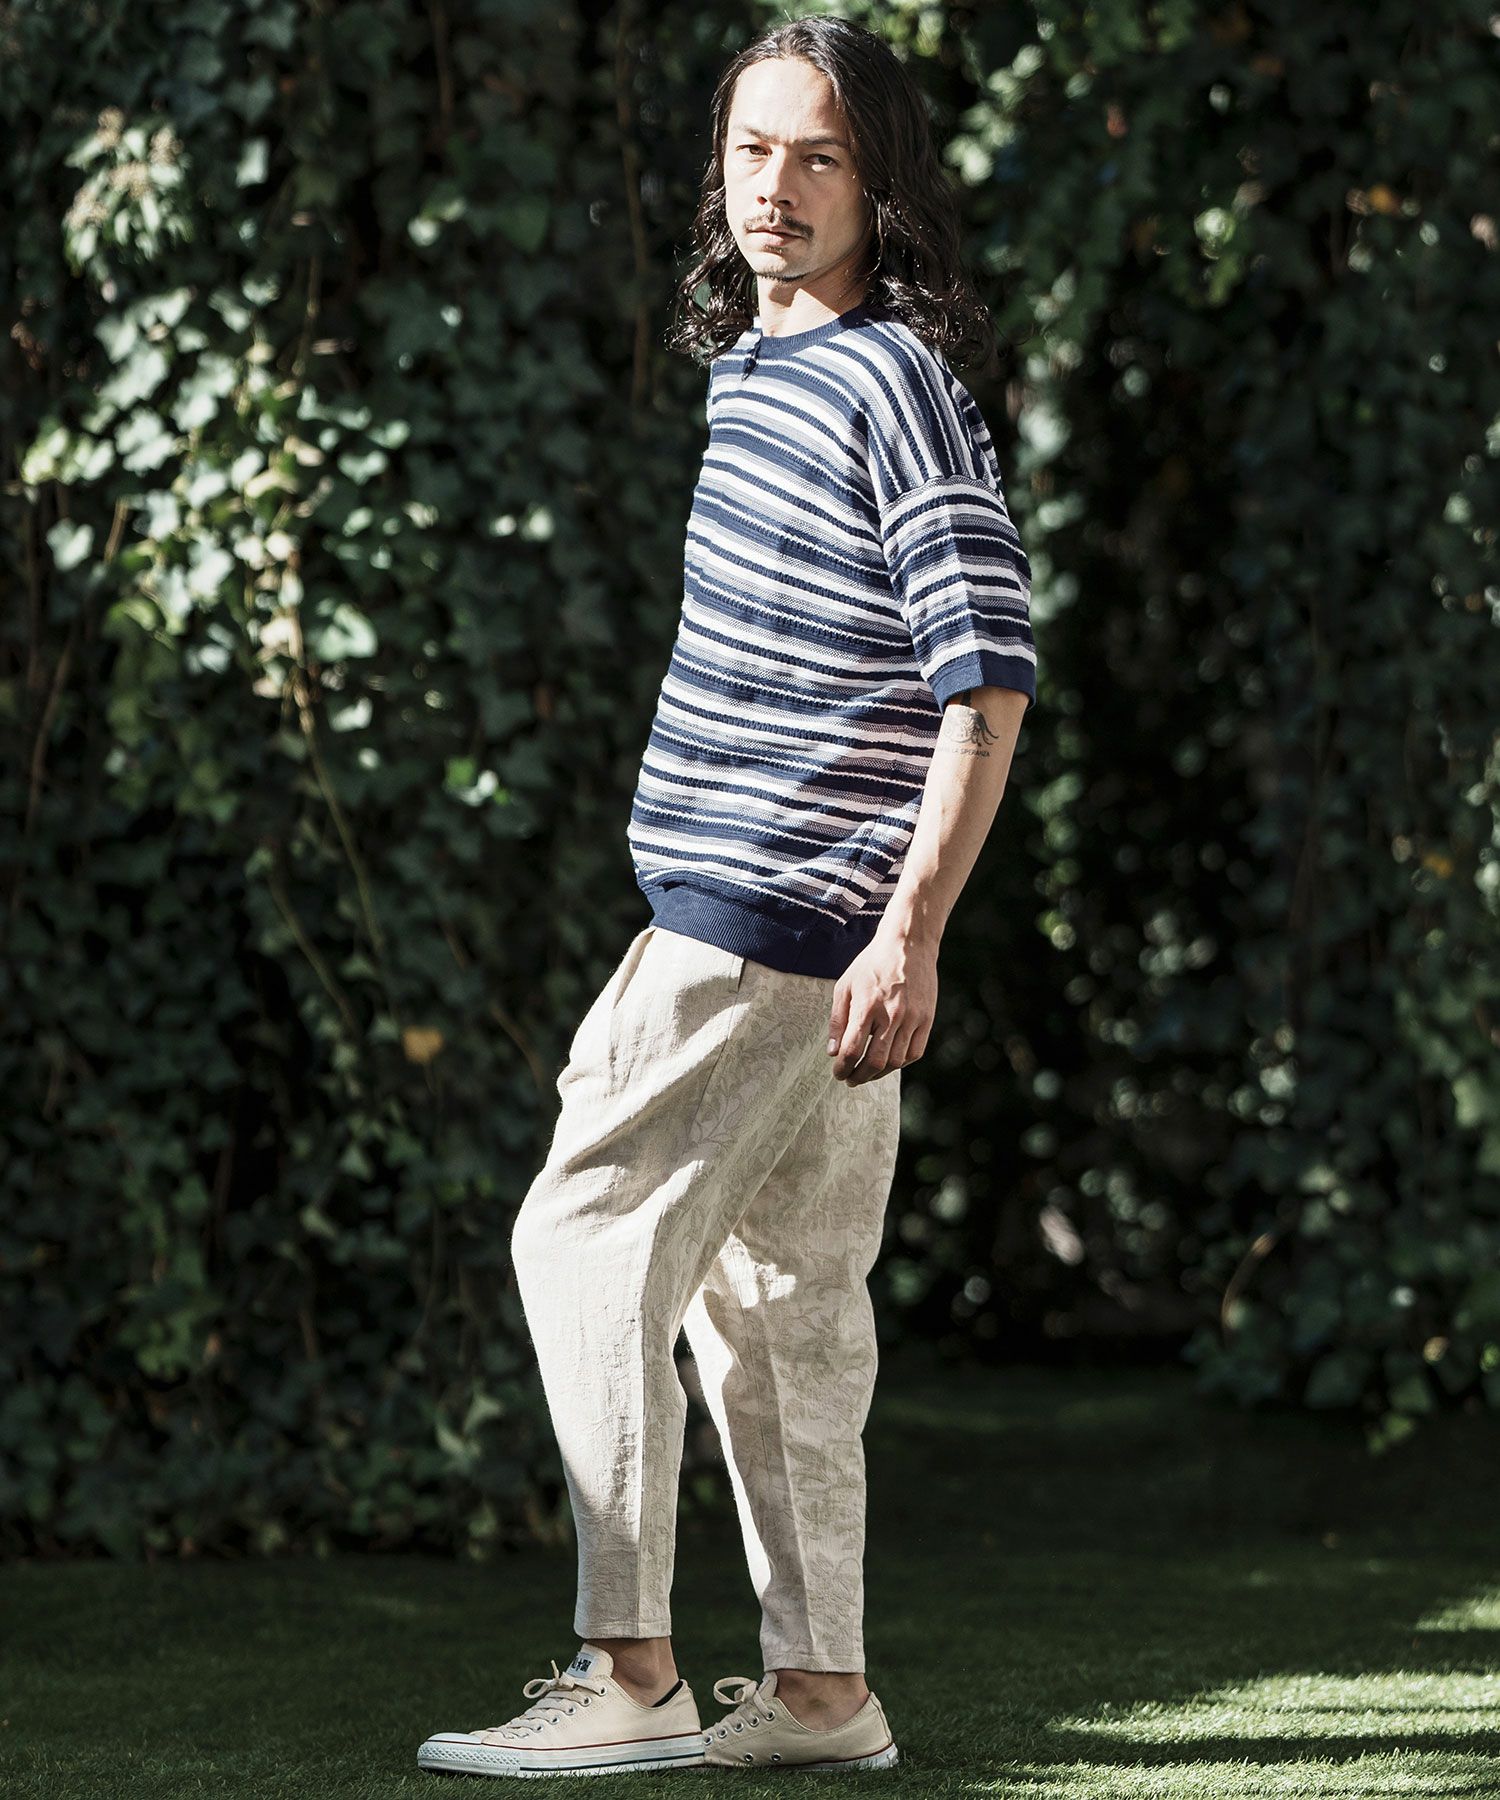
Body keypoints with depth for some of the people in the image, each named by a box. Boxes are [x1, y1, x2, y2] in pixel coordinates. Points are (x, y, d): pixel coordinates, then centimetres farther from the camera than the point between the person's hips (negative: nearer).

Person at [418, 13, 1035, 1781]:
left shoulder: (897, 388, -13)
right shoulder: (753, 369, 16)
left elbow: (989, 678, -18)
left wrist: (911, 931, -23)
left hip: (780, 916, -9)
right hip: (740, 909, 9)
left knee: (590, 1241, -9)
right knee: (769, 1292, 10)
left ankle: (627, 1677, -6)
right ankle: (817, 1688, 15)